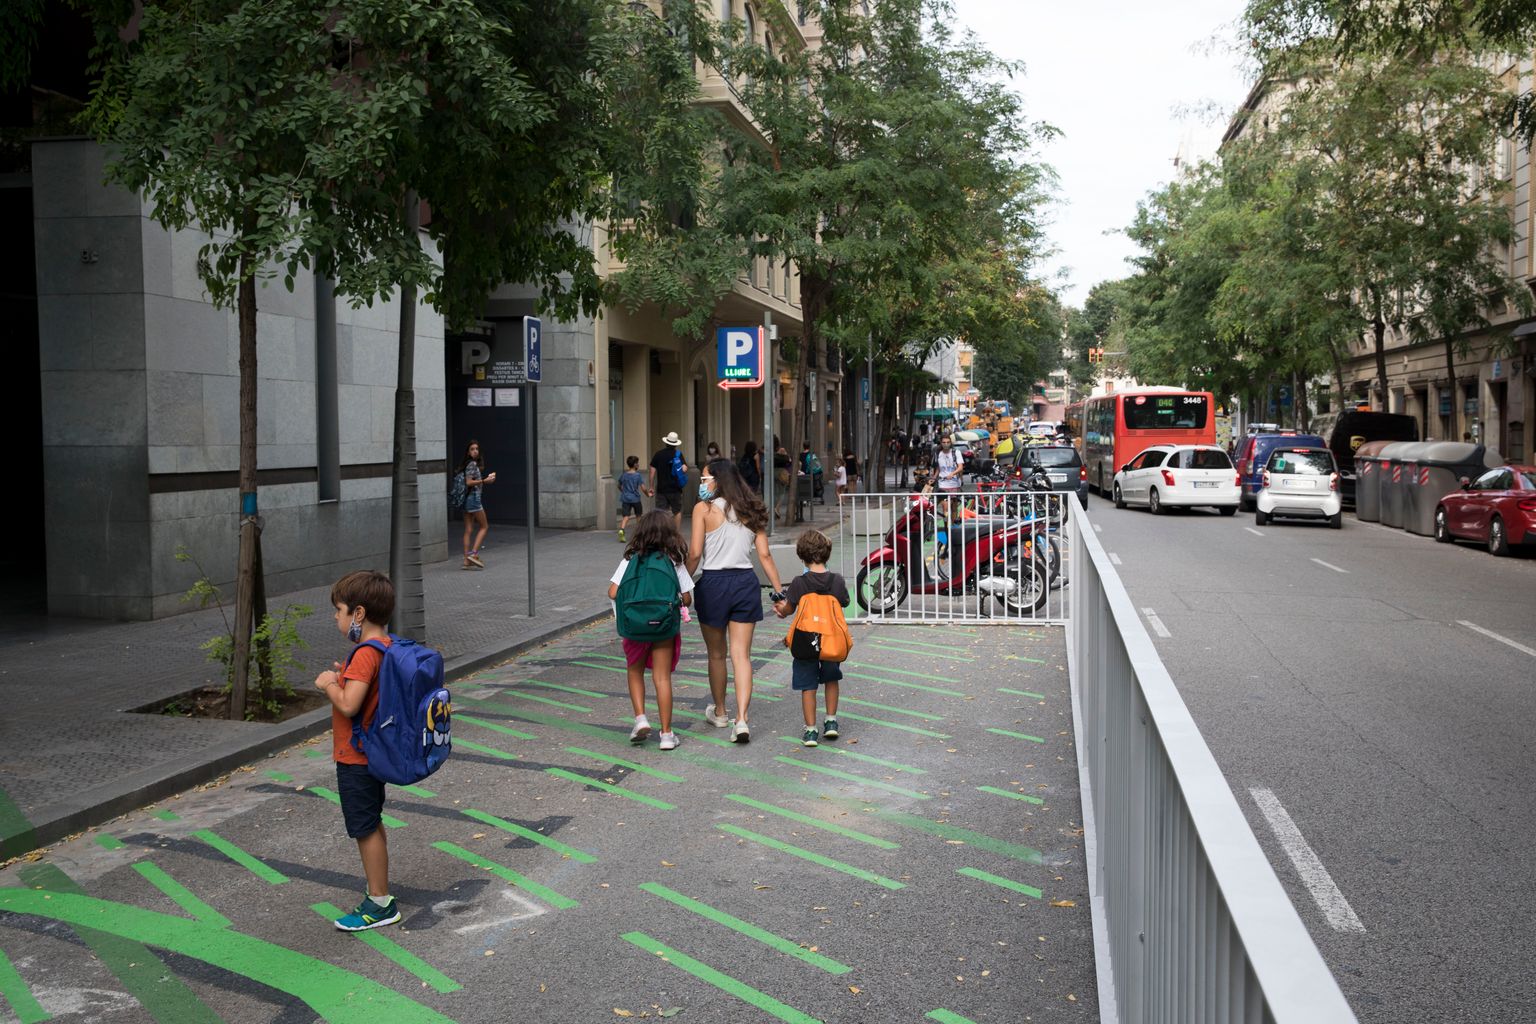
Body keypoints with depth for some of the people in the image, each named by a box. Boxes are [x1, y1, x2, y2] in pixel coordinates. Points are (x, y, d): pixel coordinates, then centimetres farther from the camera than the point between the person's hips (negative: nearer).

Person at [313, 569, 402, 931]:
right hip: (374, 752, 10)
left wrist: (328, 684, -14)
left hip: (356, 758, -10)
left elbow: (348, 704, -31)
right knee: (371, 825, 18)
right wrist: (345, 676, 5)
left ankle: (380, 904, 10)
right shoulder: (386, 646, 6)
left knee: (366, 829, 1)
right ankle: (379, 894, 27)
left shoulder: (365, 654, -24)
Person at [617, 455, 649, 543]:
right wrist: (648, 493, 6)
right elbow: (643, 488, -13)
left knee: (625, 517, -4)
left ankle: (621, 529, -30)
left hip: (625, 499, 2)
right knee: (639, 515, 19)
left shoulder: (623, 475, 4)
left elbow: (619, 486, 16)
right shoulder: (638, 475, -9)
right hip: (635, 499, -2)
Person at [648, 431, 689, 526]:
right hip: (675, 489, -1)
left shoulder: (658, 454, 1)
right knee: (677, 511, 13)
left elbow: (652, 472, 1)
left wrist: (652, 487, 8)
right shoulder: (678, 454, -5)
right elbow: (684, 469, -16)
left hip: (661, 489, 1)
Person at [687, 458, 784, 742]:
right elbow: (765, 554, 5)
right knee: (742, 654, 3)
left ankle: (719, 713, 31)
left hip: (714, 583, -3)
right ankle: (741, 720, -8)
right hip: (746, 582, 3)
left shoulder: (704, 508, -6)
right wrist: (778, 591, 8)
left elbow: (695, 553, -12)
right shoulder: (751, 510, 8)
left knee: (716, 654, 14)